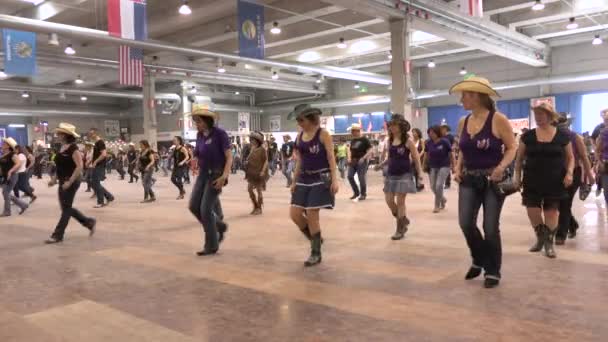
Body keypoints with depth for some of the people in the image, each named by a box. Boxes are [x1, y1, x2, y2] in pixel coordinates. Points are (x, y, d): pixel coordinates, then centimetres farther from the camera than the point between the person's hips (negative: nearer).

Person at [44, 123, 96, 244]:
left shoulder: (73, 148, -15)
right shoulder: (61, 148, 11)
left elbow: (79, 166, -21)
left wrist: (70, 182, -23)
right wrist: (54, 179, 11)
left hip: (71, 181, -9)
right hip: (63, 182, 9)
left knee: (66, 208, -2)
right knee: (66, 207, 12)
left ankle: (58, 235, 5)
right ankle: (89, 222, 25)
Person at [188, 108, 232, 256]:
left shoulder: (220, 133, -13)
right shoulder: (199, 135, 7)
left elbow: (229, 157, -16)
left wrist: (224, 176, -26)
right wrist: (196, 157, -2)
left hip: (216, 174, -7)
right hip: (203, 174, 7)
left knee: (206, 209, -9)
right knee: (194, 206, 3)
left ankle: (211, 246, 5)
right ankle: (219, 226, 24)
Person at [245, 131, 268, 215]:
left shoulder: (262, 150, -9)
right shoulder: (252, 149, 9)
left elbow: (266, 161, -11)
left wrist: (263, 171, -20)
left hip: (259, 173, -6)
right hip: (252, 172, 6)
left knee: (259, 190, 2)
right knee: (249, 189, 3)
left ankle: (259, 208, 13)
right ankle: (255, 206, 18)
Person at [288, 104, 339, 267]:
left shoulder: (323, 134, -7)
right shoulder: (299, 136, 10)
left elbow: (331, 157, -11)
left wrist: (334, 179, -18)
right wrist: (294, 181, 12)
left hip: (320, 179, -6)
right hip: (304, 179, 6)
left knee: (312, 215, -7)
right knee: (295, 214, -1)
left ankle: (316, 253, 9)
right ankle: (315, 239, 23)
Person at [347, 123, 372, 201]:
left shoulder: (364, 140, -7)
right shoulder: (352, 140, 12)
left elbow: (370, 151, -10)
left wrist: (363, 158, -20)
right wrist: (349, 158, 6)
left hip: (361, 162, -6)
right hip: (353, 161, 6)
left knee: (361, 178, -3)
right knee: (350, 176, -1)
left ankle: (363, 194, 12)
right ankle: (356, 192, 16)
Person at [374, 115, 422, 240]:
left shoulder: (408, 140, -10)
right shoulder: (390, 140, 6)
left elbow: (416, 158, -8)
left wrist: (419, 174, -12)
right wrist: (381, 165, 0)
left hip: (404, 175, -6)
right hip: (391, 174, 6)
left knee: (400, 201, -2)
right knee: (389, 200, 5)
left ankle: (400, 229, 12)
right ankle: (404, 220, 29)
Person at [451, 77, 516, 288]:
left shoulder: (498, 120, -11)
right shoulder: (463, 122, 6)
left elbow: (512, 148, -8)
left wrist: (502, 167, -24)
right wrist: (458, 168, 2)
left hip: (493, 180, -5)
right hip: (469, 179, 5)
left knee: (490, 227, -1)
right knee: (466, 223, -5)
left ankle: (493, 271, 18)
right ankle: (479, 260, 22)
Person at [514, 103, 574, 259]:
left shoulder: (562, 136, 0)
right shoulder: (528, 136, 1)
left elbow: (570, 158, 7)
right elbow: (519, 158, 7)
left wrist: (569, 172, -9)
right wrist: (517, 175, -1)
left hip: (554, 182, -1)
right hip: (532, 182, 1)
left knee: (551, 212, 3)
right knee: (532, 211, 0)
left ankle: (549, 243, 21)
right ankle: (540, 237, 26)